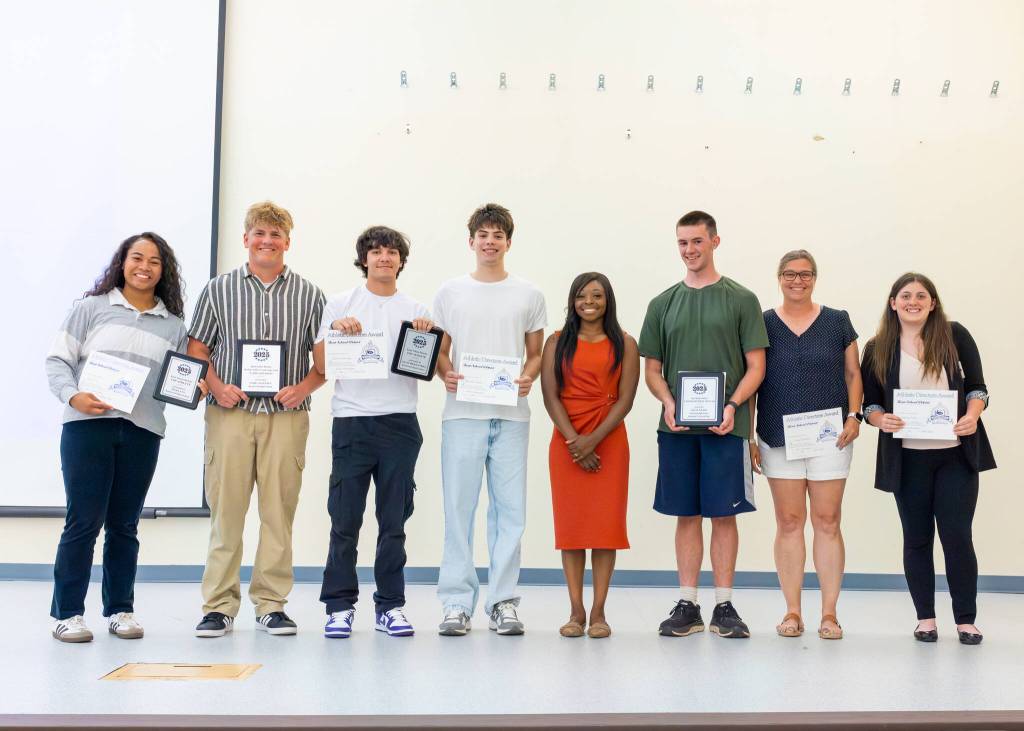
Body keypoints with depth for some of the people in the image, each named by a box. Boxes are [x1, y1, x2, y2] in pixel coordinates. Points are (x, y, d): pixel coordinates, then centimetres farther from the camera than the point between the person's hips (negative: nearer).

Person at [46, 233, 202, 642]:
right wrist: (73, 396, -13)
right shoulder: (92, 308, 7)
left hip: (142, 432, 3)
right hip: (88, 425, -2)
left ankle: (120, 610, 18)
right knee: (83, 521, -3)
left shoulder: (173, 325, 15)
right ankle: (67, 613, 6)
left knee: (124, 524, 9)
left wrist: (194, 390, -6)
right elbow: (57, 360, 4)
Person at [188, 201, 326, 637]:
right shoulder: (218, 290, 9)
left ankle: (271, 605, 12)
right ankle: (219, 606, 8)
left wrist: (305, 387, -7)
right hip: (230, 412, 0)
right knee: (225, 508, 0)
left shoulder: (308, 295, 10)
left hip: (286, 415, 1)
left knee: (279, 510, 2)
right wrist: (216, 386, -7)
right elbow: (196, 348, 9)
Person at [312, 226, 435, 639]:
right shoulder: (340, 305, 10)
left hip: (400, 422, 2)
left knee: (394, 520, 4)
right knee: (345, 519, -2)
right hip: (351, 419, -1)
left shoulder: (415, 310, 15)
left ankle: (390, 606, 11)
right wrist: (334, 331, -9)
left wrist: (426, 336, -6)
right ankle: (340, 605, 7)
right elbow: (321, 367, 6)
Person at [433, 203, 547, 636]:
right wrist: (446, 374, -9)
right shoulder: (450, 292, 10)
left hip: (511, 415, 1)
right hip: (462, 413, 0)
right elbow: (438, 350, 12)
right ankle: (456, 602, 7)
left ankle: (503, 601, 10)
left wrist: (528, 378, -8)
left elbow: (536, 353, 13)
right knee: (458, 508, -1)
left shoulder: (529, 295, 11)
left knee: (509, 510, 1)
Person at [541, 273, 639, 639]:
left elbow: (625, 399, -2)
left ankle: (598, 612, 4)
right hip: (566, 443, 1)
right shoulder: (557, 342, 8)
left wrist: (594, 439, -13)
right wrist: (574, 440, -11)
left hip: (609, 441, -1)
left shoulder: (624, 344, 6)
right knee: (570, 522, 0)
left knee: (606, 523, -2)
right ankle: (576, 611, 6)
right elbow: (550, 396, 0)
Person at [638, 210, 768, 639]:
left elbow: (756, 366, 1)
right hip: (676, 427, 2)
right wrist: (668, 402, -8)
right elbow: (652, 369, 12)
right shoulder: (663, 304, 12)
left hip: (725, 426, -2)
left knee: (724, 514, 1)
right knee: (686, 515, 7)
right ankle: (687, 606, 14)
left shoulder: (741, 300, 4)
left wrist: (732, 405, -15)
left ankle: (724, 607, 11)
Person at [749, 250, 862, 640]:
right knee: (788, 522, 3)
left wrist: (854, 415, -5)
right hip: (778, 439, 0)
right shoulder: (763, 324, 6)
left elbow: (853, 374, 10)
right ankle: (792, 612, 10)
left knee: (827, 522, 0)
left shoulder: (837, 321, 8)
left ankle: (829, 613, 7)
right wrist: (747, 436, 2)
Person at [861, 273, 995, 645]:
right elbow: (870, 402, 5)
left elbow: (977, 387, 2)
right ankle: (925, 618, 19)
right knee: (917, 538, 8)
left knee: (957, 536, -1)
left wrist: (971, 416, -17)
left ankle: (966, 620, 11)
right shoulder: (878, 348, 4)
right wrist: (880, 419, -16)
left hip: (956, 454, -1)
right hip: (908, 457, 1)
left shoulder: (955, 335, 1)